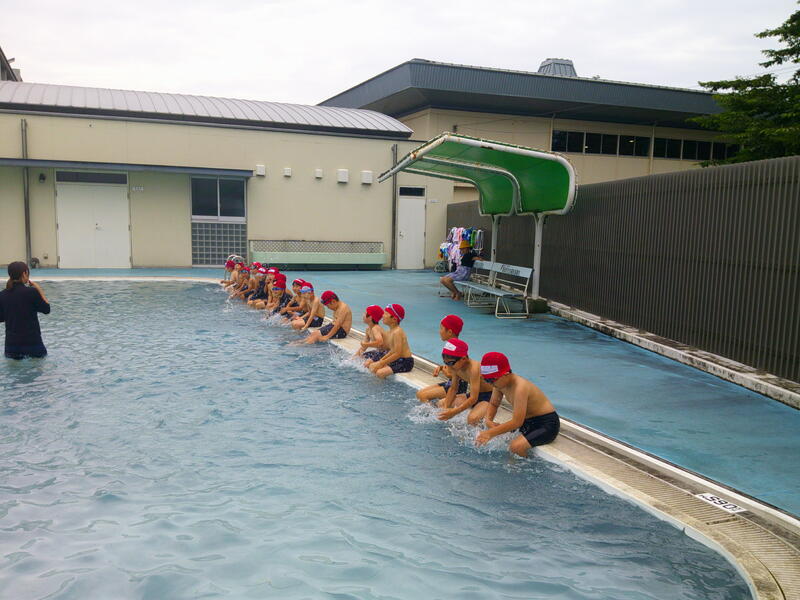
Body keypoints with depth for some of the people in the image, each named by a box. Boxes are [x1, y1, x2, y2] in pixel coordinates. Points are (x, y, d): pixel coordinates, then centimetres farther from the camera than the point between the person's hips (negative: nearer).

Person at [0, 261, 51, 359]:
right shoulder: (31, 292, -16)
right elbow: (47, 309, -3)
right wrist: (39, 290, 0)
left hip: (11, 341, 4)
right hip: (32, 340, -4)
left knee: (15, 358, 27)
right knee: (40, 355, 20)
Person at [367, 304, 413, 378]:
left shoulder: (397, 332, -21)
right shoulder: (390, 331, 8)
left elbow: (397, 354, -24)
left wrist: (381, 363, -19)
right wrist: (381, 360, 4)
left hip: (405, 362, -10)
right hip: (397, 360, 10)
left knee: (380, 373, -27)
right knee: (371, 365, 11)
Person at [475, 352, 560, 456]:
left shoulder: (520, 388, -31)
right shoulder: (500, 383, -5)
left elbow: (517, 422, -33)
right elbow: (493, 404, 11)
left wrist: (490, 433, -32)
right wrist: (488, 420, -10)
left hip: (547, 425, -9)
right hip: (529, 421, 9)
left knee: (516, 446, -29)